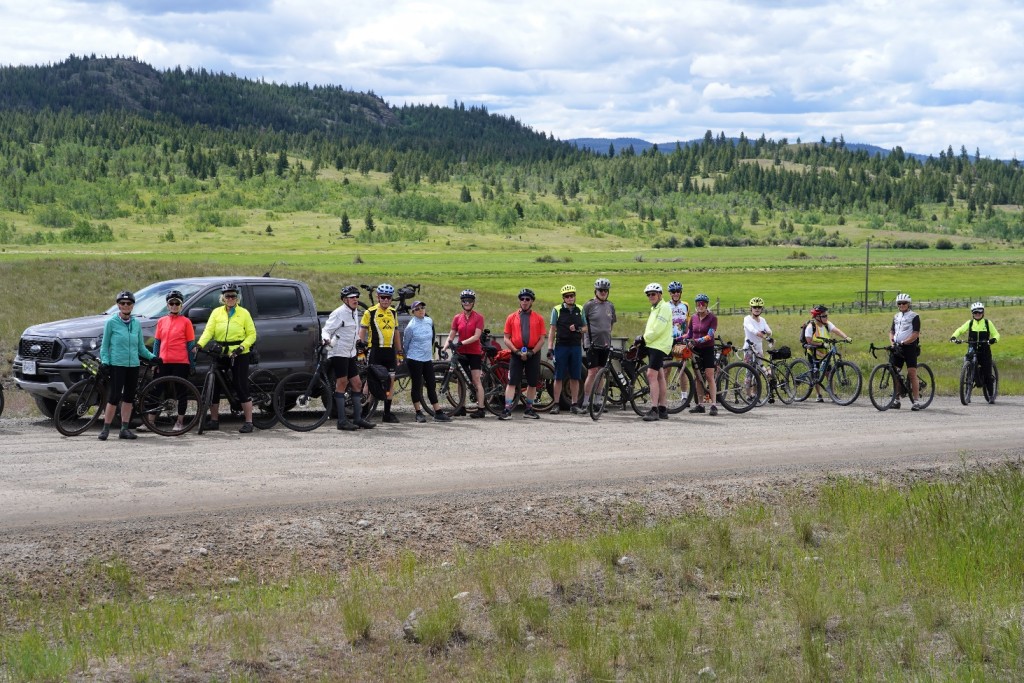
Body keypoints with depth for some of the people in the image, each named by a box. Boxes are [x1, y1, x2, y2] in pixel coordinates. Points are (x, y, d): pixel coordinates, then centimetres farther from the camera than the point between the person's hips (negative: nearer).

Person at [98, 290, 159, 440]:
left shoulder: (136, 324, 10)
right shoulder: (111, 322, -1)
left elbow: (141, 347, 15)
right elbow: (104, 345, 1)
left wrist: (152, 357, 1)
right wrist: (105, 361, -11)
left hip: (133, 365, 5)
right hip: (117, 364, -5)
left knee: (129, 397, 7)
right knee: (115, 396, -10)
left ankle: (125, 429, 13)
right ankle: (106, 428, -4)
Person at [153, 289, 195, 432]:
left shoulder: (185, 322, 1)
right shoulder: (161, 321, 11)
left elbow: (191, 344, 2)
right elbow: (157, 342, 15)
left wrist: (192, 364, -1)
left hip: (181, 362, -3)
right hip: (164, 362, 3)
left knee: (181, 392, 2)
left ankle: (180, 422, 10)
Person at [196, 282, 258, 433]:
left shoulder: (244, 313, 2)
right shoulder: (216, 312, 8)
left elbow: (252, 334, 1)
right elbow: (209, 330, -4)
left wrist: (241, 347, -15)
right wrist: (200, 344, -21)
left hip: (239, 355, -3)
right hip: (220, 353, 3)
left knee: (241, 388, -5)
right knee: (214, 386, 5)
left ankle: (248, 422, 0)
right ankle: (214, 420, 17)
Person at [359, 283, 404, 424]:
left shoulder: (393, 312, 13)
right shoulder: (370, 312, -3)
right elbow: (362, 332, -4)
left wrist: (399, 352, 17)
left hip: (390, 351, 5)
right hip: (375, 350, -5)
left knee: (391, 381, 5)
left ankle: (387, 413, 11)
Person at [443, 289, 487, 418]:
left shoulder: (478, 317, -4)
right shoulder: (457, 318, 7)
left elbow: (477, 336, -13)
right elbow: (451, 336, 6)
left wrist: (461, 343, -23)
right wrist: (445, 348, -9)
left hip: (474, 353, -4)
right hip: (461, 353, 4)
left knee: (477, 380, -7)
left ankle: (481, 409, -9)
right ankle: (461, 407, 13)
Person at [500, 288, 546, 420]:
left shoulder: (538, 318, 6)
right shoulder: (511, 317, 5)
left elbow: (541, 339, 3)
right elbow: (506, 339, 3)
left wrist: (532, 352, -10)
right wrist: (517, 351, -10)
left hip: (533, 353, 1)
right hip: (516, 353, -1)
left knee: (532, 383, 6)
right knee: (512, 382, -8)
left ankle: (529, 410, 17)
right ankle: (507, 409, -11)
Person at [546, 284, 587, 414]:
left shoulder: (580, 310, 8)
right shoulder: (557, 310, 1)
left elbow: (585, 327, 15)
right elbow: (552, 329, 1)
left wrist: (578, 329, -9)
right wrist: (550, 348, -7)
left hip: (576, 346, 2)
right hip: (561, 346, -2)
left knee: (575, 378, 4)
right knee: (559, 377, 0)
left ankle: (574, 404, 11)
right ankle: (556, 404, 5)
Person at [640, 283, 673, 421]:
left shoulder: (664, 307, -10)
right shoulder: (655, 309, 22)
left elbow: (657, 329, -19)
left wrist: (645, 338, -9)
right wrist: (644, 340, 6)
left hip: (659, 346, -11)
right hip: (653, 346, 11)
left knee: (652, 375, -18)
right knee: (659, 377, 11)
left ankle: (654, 410, -23)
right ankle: (663, 409, 14)